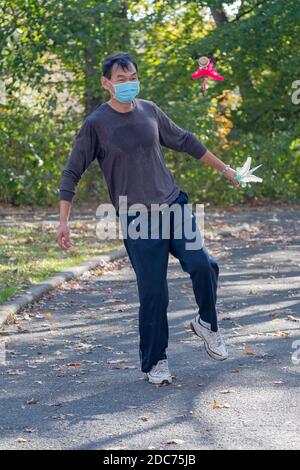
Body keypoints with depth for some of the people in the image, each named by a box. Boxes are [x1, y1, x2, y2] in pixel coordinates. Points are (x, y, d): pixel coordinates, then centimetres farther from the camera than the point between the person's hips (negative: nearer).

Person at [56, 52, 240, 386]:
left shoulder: (149, 111, 9)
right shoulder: (96, 124, -4)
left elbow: (184, 141, 23)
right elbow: (72, 173, -2)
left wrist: (223, 168, 29)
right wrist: (63, 221, -11)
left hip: (174, 205, 4)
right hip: (137, 220, -4)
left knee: (201, 264, -15)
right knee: (153, 293, -4)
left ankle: (207, 324, 13)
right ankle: (155, 362, 12)